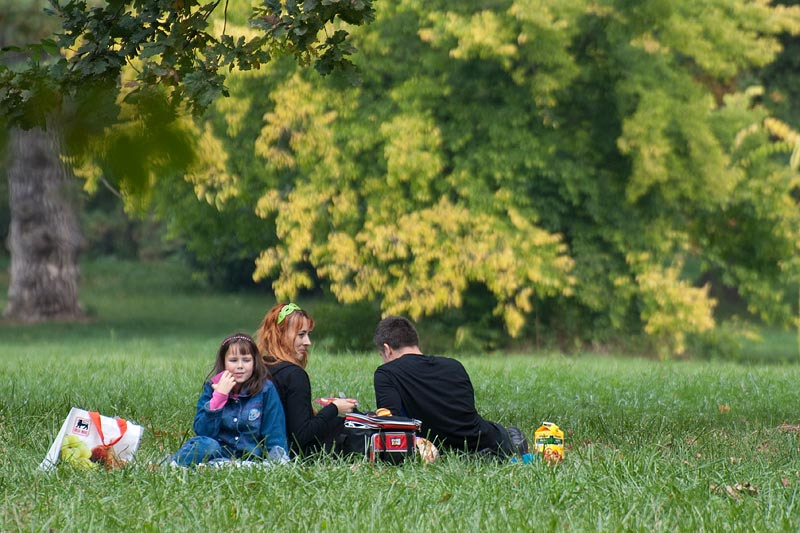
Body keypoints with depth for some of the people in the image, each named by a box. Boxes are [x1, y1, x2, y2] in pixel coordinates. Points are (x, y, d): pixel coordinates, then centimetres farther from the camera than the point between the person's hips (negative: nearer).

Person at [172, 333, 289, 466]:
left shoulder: (266, 390, -1)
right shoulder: (212, 387, 4)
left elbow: (275, 436, -1)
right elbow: (202, 432, -7)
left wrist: (277, 459, -19)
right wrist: (219, 396, -14)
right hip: (218, 453, 1)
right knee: (206, 444, -34)